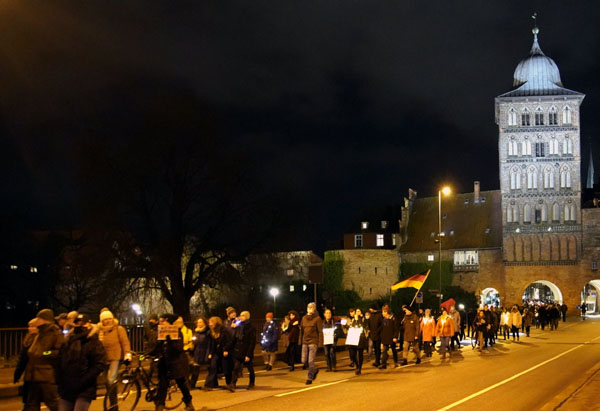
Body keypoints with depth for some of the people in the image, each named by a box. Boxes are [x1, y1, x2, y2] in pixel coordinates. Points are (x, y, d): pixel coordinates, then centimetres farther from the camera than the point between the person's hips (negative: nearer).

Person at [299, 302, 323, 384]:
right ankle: (315, 370, 30)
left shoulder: (317, 318, -5)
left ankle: (310, 378, 3)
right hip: (305, 342, 6)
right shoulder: (304, 318, 11)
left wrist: (320, 343, -12)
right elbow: (301, 331, 15)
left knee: (311, 361, -8)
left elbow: (320, 331, -7)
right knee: (304, 361, 5)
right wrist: (300, 341, 10)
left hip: (313, 342, -6)